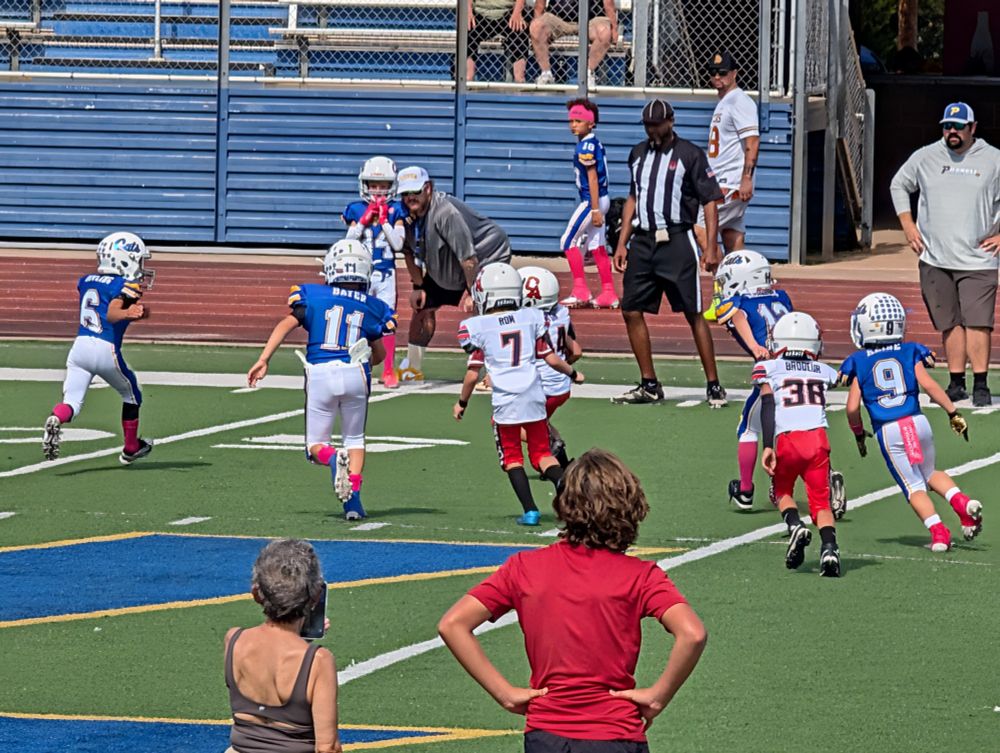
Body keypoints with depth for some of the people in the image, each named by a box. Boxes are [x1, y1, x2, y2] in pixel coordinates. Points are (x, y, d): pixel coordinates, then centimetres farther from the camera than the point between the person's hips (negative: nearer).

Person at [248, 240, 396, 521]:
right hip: (356, 374, 1)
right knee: (355, 438, 20)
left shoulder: (312, 296, 6)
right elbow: (379, 356, 18)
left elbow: (285, 326, -6)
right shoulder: (372, 308, 10)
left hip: (320, 374, -1)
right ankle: (353, 500, 5)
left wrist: (263, 361, -8)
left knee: (316, 444, 11)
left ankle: (334, 459, -25)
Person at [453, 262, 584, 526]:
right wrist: (573, 373, 28)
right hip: (534, 396, 3)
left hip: (505, 401, -3)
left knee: (512, 457, 10)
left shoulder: (478, 327, -3)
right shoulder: (532, 319, 5)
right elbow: (552, 359, 9)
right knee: (542, 453, 12)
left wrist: (461, 403, 15)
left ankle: (530, 510, 0)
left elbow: (473, 373, -1)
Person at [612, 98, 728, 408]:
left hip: (677, 240, -6)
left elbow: (710, 201, -5)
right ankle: (649, 386, 13)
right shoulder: (638, 153, 14)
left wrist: (711, 247, -12)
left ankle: (714, 386, -1)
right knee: (632, 311, 3)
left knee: (694, 314, -5)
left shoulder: (689, 155, -4)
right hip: (643, 241, 6)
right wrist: (622, 243, 15)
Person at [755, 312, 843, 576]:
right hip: (818, 439, 1)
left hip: (787, 439, -1)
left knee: (783, 491, 23)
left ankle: (795, 525, -5)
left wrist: (767, 446, -7)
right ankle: (829, 547, -19)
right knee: (820, 501, 6)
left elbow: (767, 407, -1)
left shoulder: (768, 369, 12)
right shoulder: (825, 372, 20)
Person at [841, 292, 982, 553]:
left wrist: (859, 434, 18)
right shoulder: (910, 353, 7)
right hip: (918, 422, 2)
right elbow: (928, 385, -5)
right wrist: (953, 412, 0)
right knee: (929, 473, 24)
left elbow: (852, 407, 1)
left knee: (914, 486, 4)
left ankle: (937, 530, -16)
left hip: (887, 431, -2)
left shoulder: (859, 363, 5)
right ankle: (962, 502, -2)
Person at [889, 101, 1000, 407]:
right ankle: (956, 383, 10)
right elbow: (899, 185, 21)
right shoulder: (925, 157, 8)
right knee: (950, 324, 4)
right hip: (934, 259, 2)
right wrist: (907, 224, 11)